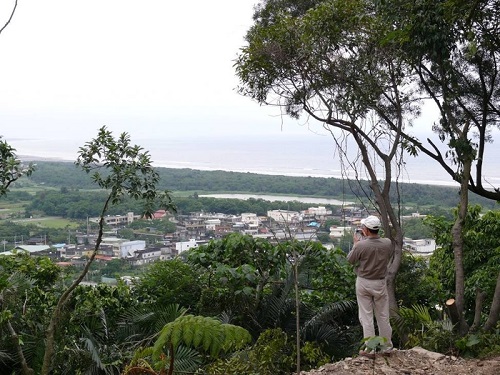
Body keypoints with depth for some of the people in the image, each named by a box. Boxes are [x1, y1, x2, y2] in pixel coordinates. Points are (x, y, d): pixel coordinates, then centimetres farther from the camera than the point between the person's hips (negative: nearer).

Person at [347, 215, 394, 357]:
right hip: (380, 283, 3)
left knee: (366, 317, 6)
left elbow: (350, 260, -5)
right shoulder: (388, 243, -12)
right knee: (383, 316, 14)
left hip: (363, 283, -3)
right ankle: (387, 347, 23)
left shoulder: (361, 245, -22)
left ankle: (370, 349, 9)